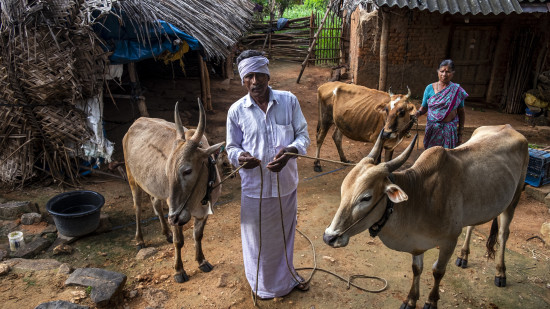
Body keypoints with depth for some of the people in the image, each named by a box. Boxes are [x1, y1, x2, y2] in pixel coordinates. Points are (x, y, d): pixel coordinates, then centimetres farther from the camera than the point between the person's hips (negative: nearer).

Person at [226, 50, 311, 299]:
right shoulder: (236, 111, -7)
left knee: (285, 232, 23)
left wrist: (290, 151, -24)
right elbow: (232, 147, 1)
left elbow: (303, 135, -3)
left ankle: (286, 277, 51)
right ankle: (263, 285, 43)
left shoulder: (289, 101, -6)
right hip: (254, 187, -1)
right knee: (258, 237, 15)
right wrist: (240, 157, -23)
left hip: (286, 183, 2)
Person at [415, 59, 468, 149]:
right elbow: (424, 108, 3)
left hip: (450, 129, 0)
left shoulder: (457, 90, -2)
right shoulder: (430, 88, -1)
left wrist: (460, 133, 3)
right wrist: (418, 113, -21)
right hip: (432, 128, 0)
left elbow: (461, 113, 4)